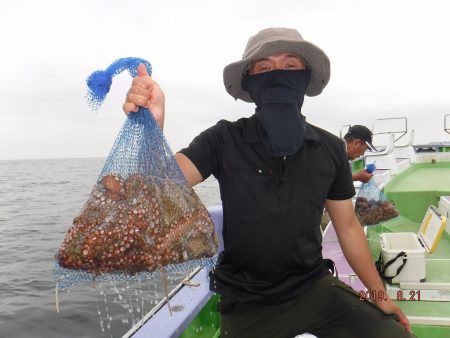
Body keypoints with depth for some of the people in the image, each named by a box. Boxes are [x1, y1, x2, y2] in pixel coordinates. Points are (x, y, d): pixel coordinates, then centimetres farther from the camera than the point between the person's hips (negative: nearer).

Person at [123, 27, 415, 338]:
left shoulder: (330, 148, -4)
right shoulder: (223, 140, -11)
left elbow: (347, 226, 6)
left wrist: (380, 295, 7)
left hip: (315, 288, 2)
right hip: (247, 303, -1)